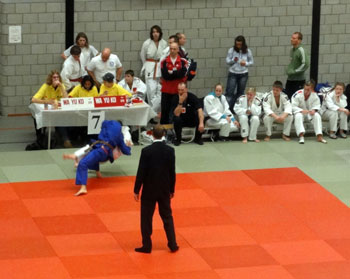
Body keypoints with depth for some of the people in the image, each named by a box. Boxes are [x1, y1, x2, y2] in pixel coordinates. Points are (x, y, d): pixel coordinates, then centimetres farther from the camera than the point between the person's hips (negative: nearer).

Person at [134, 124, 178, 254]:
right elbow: (172, 172, -1)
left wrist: (136, 190, -3)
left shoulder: (146, 151, -16)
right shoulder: (170, 150, -8)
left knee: (146, 218, 9)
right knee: (167, 217, 16)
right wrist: (171, 189, 11)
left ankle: (147, 246, 13)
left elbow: (141, 172, -13)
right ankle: (172, 244, 19)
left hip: (149, 190, -3)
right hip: (164, 190, 3)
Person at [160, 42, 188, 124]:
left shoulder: (183, 61, 1)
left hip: (178, 90, -1)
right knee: (165, 110, 4)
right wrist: (176, 73, -12)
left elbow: (182, 74, -13)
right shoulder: (164, 61, 2)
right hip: (166, 90, 1)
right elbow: (164, 75, -10)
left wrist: (171, 72, -11)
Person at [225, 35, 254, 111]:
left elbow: (251, 61, 6)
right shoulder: (231, 50, -7)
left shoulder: (247, 51, -3)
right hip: (233, 73, -2)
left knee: (240, 92, 9)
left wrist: (246, 63, -15)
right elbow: (227, 61, -2)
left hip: (243, 74, 2)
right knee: (230, 91, -8)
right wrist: (233, 60, -22)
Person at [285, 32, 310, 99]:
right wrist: (288, 69, 10)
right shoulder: (292, 49, 10)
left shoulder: (301, 50, -15)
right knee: (287, 97, 8)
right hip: (290, 79, 8)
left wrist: (295, 71, -19)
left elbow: (306, 64, -23)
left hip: (298, 80, -8)